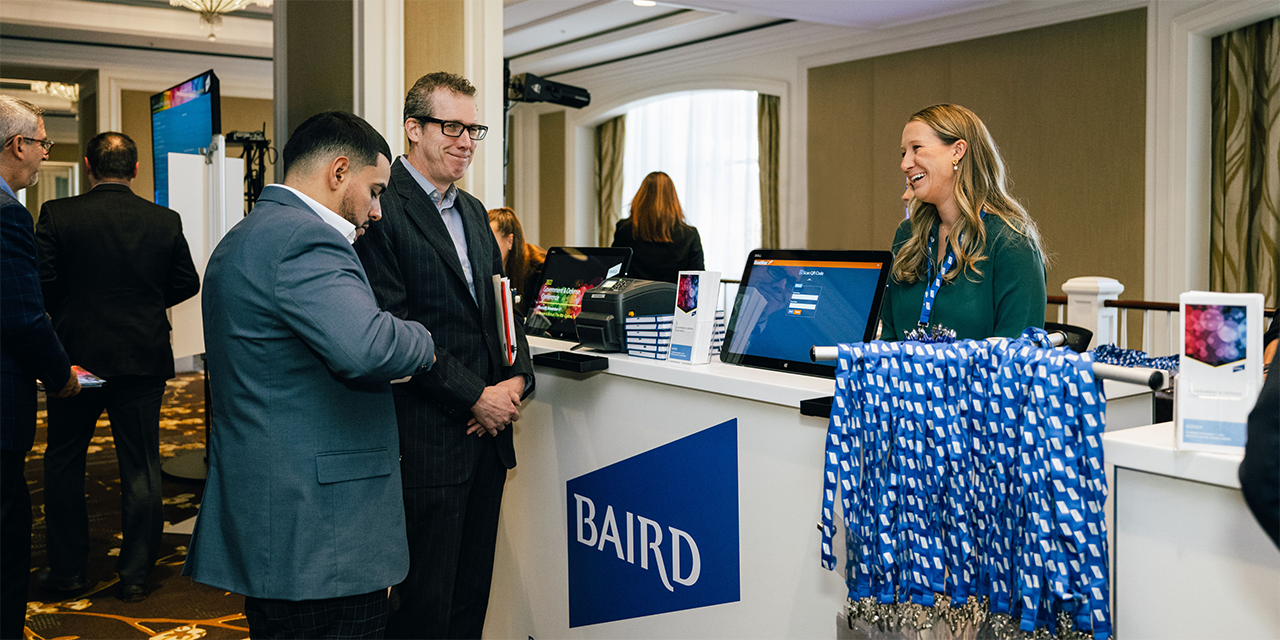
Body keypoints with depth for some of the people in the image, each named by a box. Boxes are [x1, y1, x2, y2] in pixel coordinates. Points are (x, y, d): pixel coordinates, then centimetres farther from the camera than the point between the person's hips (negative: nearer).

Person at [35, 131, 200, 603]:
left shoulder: (57, 215, -8)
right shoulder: (166, 221, -3)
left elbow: (42, 281, -10)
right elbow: (187, 284, 1)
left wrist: (70, 312, 9)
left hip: (77, 353, -1)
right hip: (144, 357, 1)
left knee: (64, 462, 16)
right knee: (141, 467, 8)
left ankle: (68, 568, 22)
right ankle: (136, 574, 13)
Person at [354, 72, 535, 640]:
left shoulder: (472, 211, 17)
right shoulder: (382, 211, -11)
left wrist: (517, 379, 0)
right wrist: (476, 396, -15)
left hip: (486, 434, 8)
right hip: (427, 440, -8)